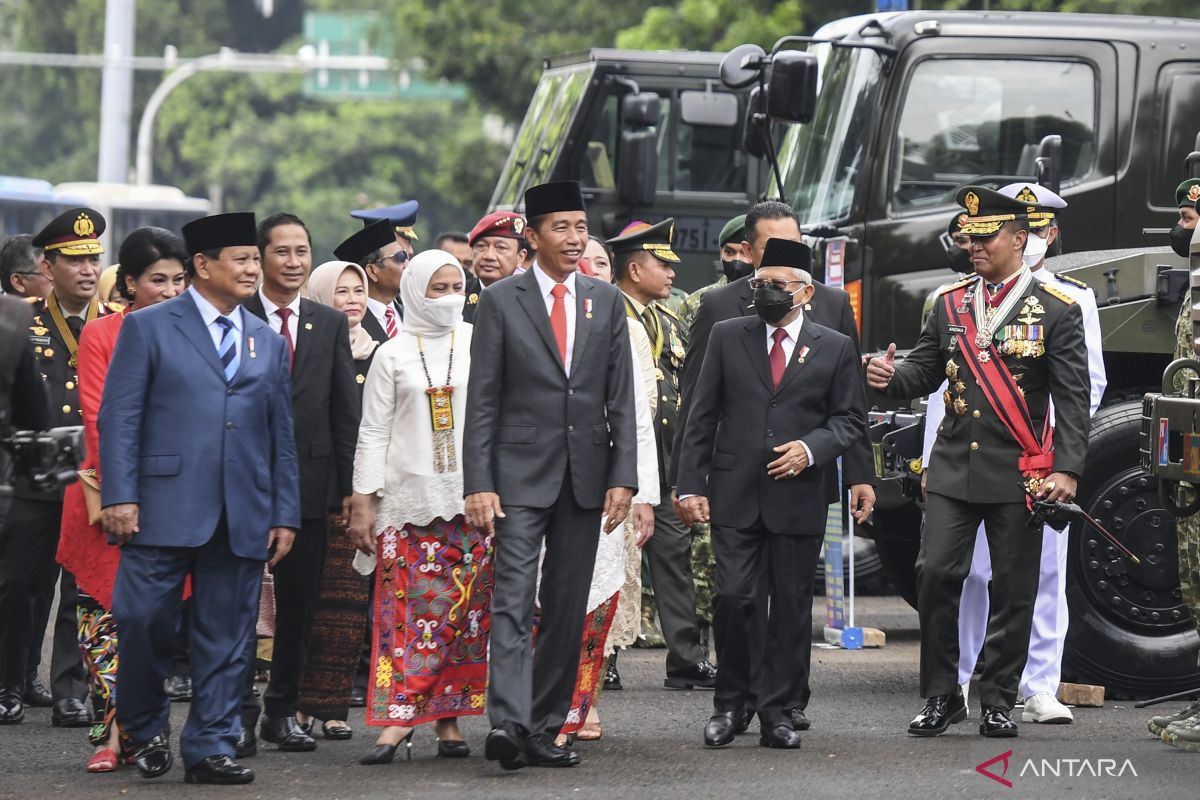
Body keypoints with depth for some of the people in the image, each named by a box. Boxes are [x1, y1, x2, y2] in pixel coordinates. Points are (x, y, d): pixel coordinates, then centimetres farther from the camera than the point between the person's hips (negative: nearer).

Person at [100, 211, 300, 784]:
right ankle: (144, 730, 16)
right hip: (163, 510, -4)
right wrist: (119, 496, -11)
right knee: (144, 623, -5)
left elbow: (281, 435, 17)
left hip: (242, 518, 4)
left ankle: (211, 748, 9)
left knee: (227, 639, 3)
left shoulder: (268, 343, 17)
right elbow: (118, 418, -2)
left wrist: (285, 514, 10)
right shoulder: (148, 328, 3)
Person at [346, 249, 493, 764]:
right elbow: (373, 433, 6)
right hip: (408, 499, -1)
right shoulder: (393, 355, 5)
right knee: (407, 609, -6)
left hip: (470, 498, 1)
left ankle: (448, 718, 5)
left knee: (465, 610, 0)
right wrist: (362, 501, 0)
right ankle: (398, 718, -7)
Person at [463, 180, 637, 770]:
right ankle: (508, 723, -23)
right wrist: (478, 484, -10)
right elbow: (482, 401, -2)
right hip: (521, 473, -4)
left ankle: (545, 729, 12)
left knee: (567, 610, 6)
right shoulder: (501, 302, 0)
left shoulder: (606, 302, 10)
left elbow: (621, 399, 9)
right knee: (513, 600, -14)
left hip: (586, 477, 4)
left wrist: (623, 477, 0)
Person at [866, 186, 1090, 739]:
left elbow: (1073, 398, -5)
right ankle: (941, 696, 6)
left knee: (1012, 588, 2)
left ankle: (998, 699, 12)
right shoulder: (950, 303, 10)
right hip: (953, 467, 3)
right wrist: (890, 378, -8)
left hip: (1019, 473, -3)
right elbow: (925, 371, 15)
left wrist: (1067, 470, -14)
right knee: (936, 574, -4)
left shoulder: (1056, 309, -2)